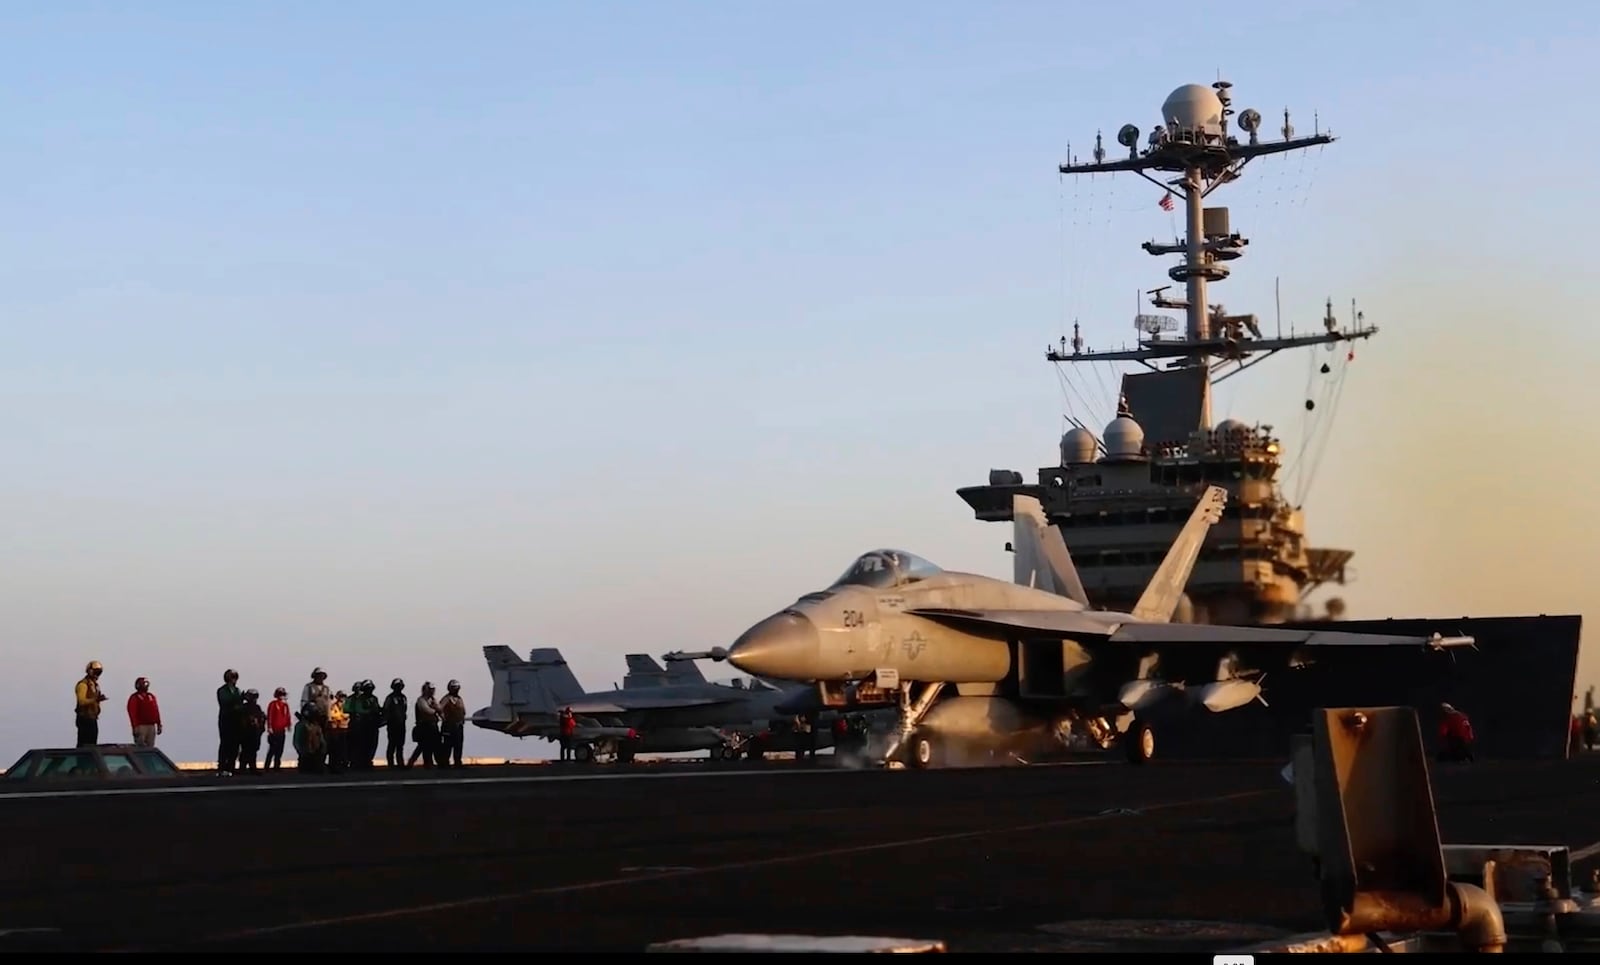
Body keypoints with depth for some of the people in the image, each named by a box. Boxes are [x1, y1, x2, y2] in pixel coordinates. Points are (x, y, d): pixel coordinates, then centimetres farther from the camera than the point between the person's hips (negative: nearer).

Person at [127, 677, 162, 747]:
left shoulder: (151, 697, 17)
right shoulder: (134, 698, -3)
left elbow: (156, 712, 17)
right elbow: (132, 713, -11)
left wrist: (159, 725, 12)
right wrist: (135, 727, -18)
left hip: (151, 726, 6)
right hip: (141, 726, -6)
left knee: (150, 747, 6)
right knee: (140, 748, -9)